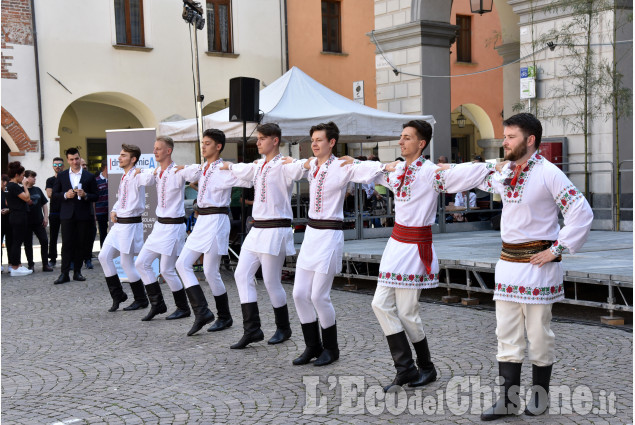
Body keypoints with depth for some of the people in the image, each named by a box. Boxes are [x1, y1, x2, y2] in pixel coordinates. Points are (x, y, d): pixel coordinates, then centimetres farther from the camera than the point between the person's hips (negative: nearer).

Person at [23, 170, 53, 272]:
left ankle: (45, 264, 5)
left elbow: (44, 204, 14)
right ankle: (30, 265, 15)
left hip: (38, 221, 4)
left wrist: (46, 217, 8)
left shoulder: (38, 190, 10)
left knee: (44, 241, -2)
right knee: (28, 244, 4)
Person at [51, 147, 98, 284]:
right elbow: (55, 194, 9)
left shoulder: (89, 176, 6)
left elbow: (95, 196, 6)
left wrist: (85, 195, -14)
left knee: (81, 244, 4)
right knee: (67, 244, -3)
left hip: (83, 215, 0)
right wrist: (65, 195, -10)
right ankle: (64, 274, -2)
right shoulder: (62, 176, 9)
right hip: (67, 215, 0)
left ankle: (77, 272, 13)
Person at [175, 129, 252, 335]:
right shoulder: (202, 168, 13)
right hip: (201, 221, 9)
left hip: (216, 220, -9)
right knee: (182, 263, 1)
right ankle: (202, 311, 2)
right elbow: (193, 177, 37)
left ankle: (224, 317, 14)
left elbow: (249, 180, -22)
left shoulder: (223, 170, -11)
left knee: (210, 271, -3)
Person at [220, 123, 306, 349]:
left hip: (276, 230, -8)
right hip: (257, 228, 8)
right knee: (242, 274, 1)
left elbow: (298, 171, -30)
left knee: (271, 281, -2)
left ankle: (283, 328, 19)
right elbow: (244, 171, 36)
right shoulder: (259, 166, 15)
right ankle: (252, 329, 3)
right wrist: (228, 166, 46)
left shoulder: (283, 166, -10)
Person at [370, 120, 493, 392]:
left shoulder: (431, 172, -13)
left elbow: (466, 173, -25)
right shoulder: (397, 171, 10)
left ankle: (426, 368, 21)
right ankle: (405, 369, 13)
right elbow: (377, 174, 33)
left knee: (407, 313, -1)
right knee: (381, 304, 5)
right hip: (396, 242, 8)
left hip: (415, 246, -8)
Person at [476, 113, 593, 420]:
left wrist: (556, 249, -15)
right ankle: (509, 399, 15)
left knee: (538, 334, 5)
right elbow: (485, 180, 33)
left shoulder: (548, 173, -13)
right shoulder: (505, 171, 8)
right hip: (507, 262, 7)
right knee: (507, 334, 7)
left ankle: (540, 394, 23)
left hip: (537, 263, -7)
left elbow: (582, 213, -15)